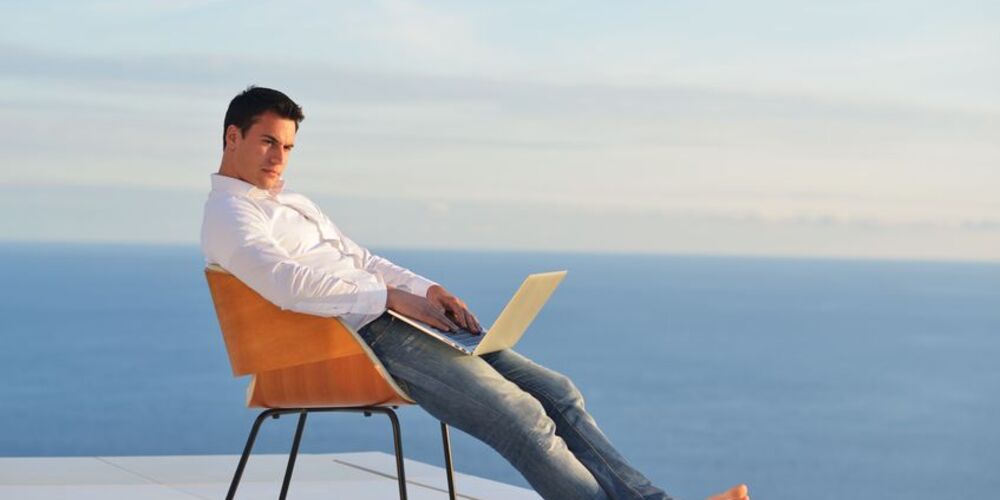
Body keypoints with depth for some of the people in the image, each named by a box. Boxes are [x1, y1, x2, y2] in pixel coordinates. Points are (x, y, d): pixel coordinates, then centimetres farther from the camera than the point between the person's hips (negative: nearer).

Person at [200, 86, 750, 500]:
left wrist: (425, 289, 7)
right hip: (365, 337, -9)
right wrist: (393, 297, -18)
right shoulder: (229, 214, -3)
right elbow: (287, 281, -20)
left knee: (556, 392, -2)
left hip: (399, 317, 10)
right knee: (521, 417, -22)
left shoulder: (293, 204, 28)